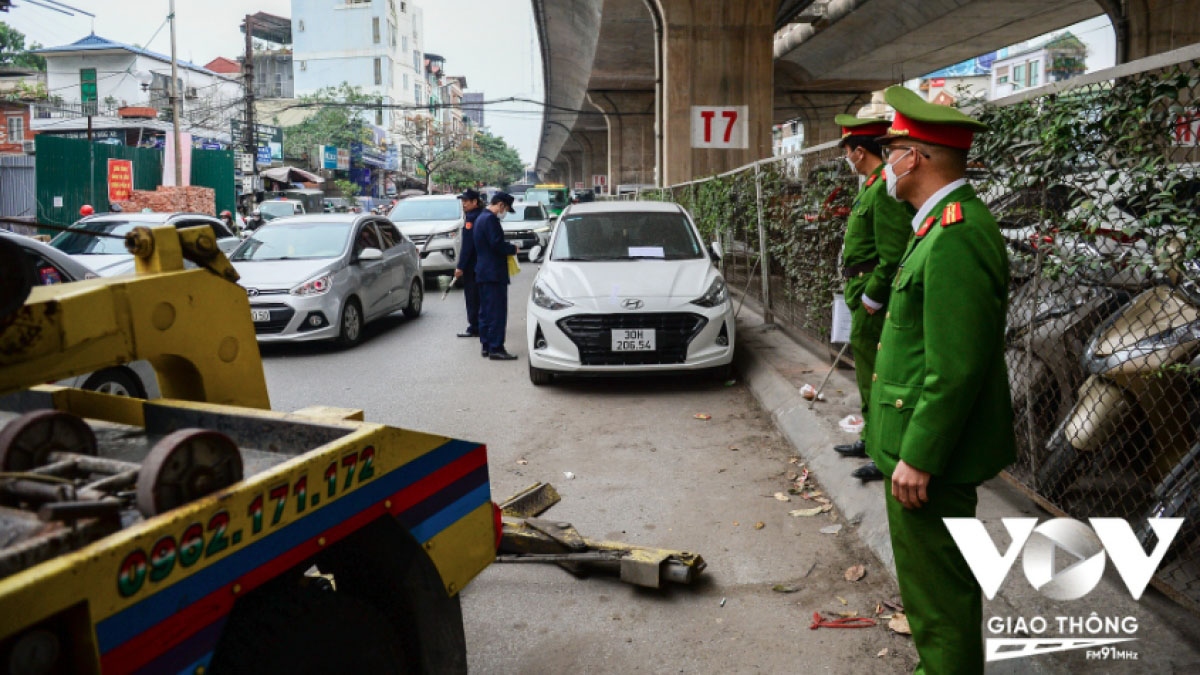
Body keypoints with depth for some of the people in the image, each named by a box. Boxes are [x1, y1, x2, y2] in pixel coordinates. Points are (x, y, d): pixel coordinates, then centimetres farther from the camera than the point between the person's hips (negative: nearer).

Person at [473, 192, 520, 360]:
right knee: (497, 312, -9)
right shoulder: (490, 219, -14)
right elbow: (497, 244, -21)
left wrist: (508, 247, 15)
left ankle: (486, 346, 18)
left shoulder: (480, 218, 18)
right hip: (494, 273, -11)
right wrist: (513, 248, -5)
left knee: (485, 311, 13)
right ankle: (496, 348, -9)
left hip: (482, 272, 11)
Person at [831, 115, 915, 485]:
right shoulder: (872, 186, 13)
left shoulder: (885, 188, -19)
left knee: (875, 375, -4)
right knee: (867, 371, 20)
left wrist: (871, 295, -19)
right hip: (865, 294, 11)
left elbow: (893, 254, -25)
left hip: (874, 302, -11)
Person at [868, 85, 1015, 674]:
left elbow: (958, 367, -26)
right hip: (921, 442, 11)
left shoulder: (956, 235, -23)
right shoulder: (947, 223, 11)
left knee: (936, 590, 3)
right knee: (935, 582, 24)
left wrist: (918, 456, -22)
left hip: (928, 452, -11)